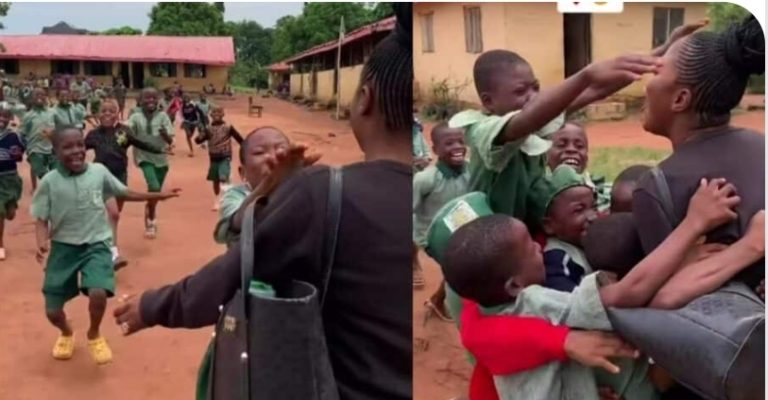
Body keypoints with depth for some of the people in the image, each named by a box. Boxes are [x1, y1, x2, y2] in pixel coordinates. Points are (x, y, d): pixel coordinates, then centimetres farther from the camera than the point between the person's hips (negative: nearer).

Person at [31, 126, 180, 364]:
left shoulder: (99, 172, -4)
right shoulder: (49, 182, -9)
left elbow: (124, 193, 11)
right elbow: (42, 220, -4)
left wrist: (158, 196, 13)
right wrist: (42, 243, -23)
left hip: (96, 245, 0)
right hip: (63, 248, 0)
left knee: (98, 293, -25)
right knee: (52, 311, 0)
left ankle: (94, 335, 11)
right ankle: (66, 334, 40)